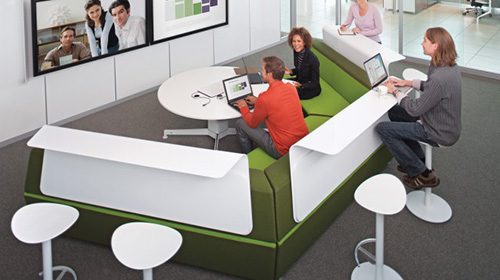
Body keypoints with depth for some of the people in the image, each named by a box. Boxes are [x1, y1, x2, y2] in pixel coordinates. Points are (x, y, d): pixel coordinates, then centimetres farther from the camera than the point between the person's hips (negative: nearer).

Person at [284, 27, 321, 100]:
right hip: (299, 81, 8)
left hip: (311, 89, -8)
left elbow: (314, 84, -20)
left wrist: (300, 85, -34)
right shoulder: (296, 52, -5)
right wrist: (291, 72, -6)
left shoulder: (313, 59, -27)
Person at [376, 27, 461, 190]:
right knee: (394, 112, 20)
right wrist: (408, 83, 8)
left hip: (439, 135, -10)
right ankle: (418, 159, 27)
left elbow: (415, 110, -23)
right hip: (448, 125, 10)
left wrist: (395, 92, -9)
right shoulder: (451, 66, -4)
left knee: (383, 129, -5)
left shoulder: (439, 78, -33)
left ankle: (422, 174, 5)